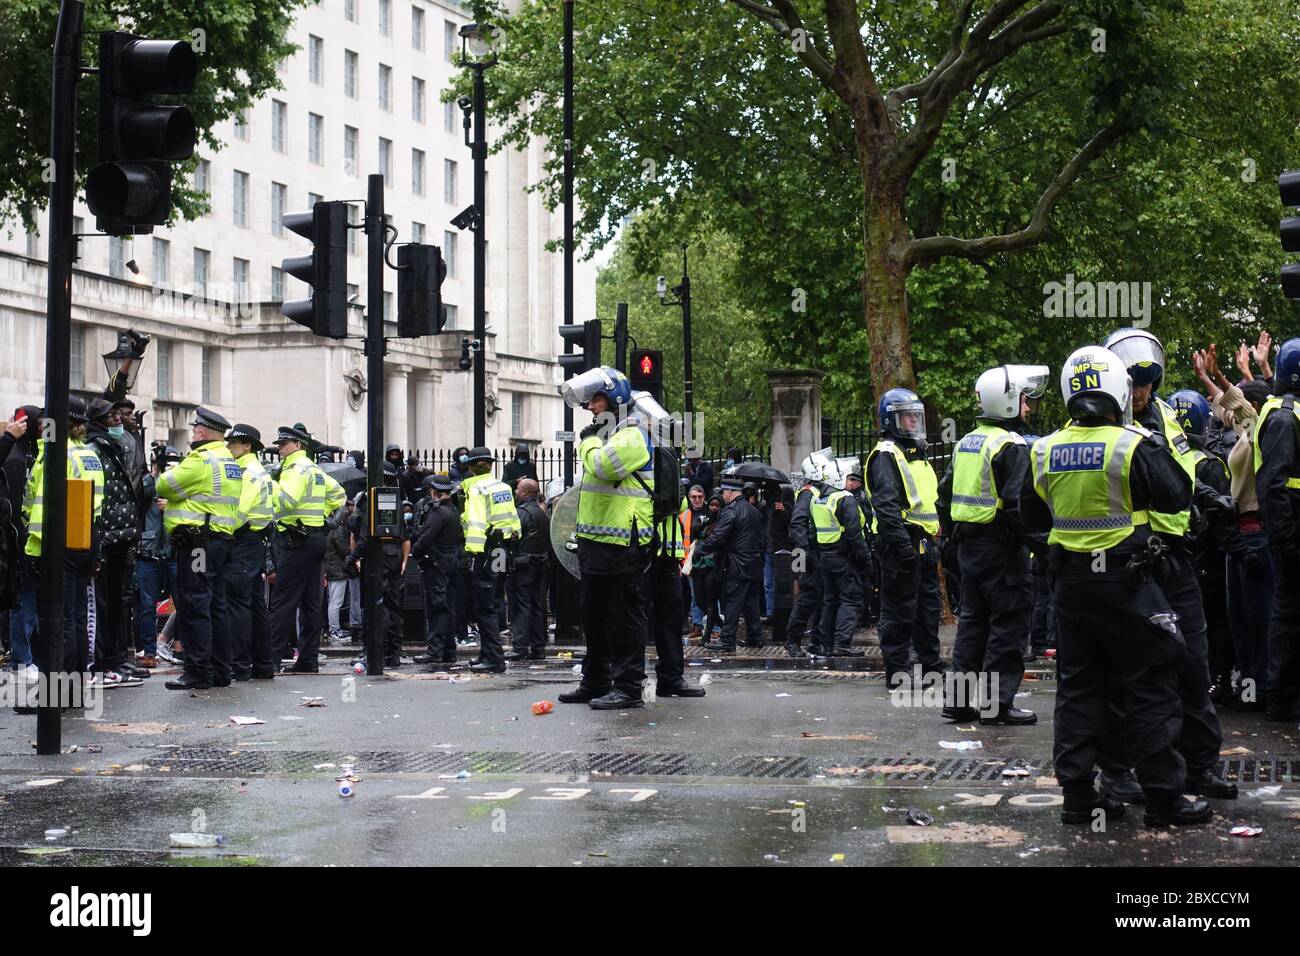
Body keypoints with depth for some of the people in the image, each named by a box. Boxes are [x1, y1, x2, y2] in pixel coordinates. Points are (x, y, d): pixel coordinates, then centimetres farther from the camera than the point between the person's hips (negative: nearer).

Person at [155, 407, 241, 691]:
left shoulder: (201, 460, -13)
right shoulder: (229, 461, 17)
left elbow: (164, 485, -10)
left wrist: (167, 474, 12)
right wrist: (176, 504, 25)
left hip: (197, 541, -9)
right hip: (222, 538, 10)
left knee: (193, 606, -8)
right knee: (215, 606, 12)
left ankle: (198, 672, -10)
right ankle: (220, 671, 15)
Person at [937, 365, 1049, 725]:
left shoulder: (965, 443, 13)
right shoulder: (1011, 446, -14)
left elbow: (945, 495, 18)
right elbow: (1017, 504, -22)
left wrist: (954, 534, 25)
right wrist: (1041, 542, -15)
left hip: (968, 545, 9)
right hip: (1001, 546, -9)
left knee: (973, 619, 14)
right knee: (1009, 621, -2)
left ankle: (958, 698, 15)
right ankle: (996, 702, -2)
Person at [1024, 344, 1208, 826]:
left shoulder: (1045, 451, 2)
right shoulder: (1132, 445, -14)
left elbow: (1033, 518, 12)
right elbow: (1177, 496, -6)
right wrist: (1159, 451, 6)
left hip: (1071, 582, 5)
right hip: (1125, 582, -5)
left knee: (1078, 688, 11)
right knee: (1151, 687, 3)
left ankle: (1077, 793, 12)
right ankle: (1163, 796, 5)